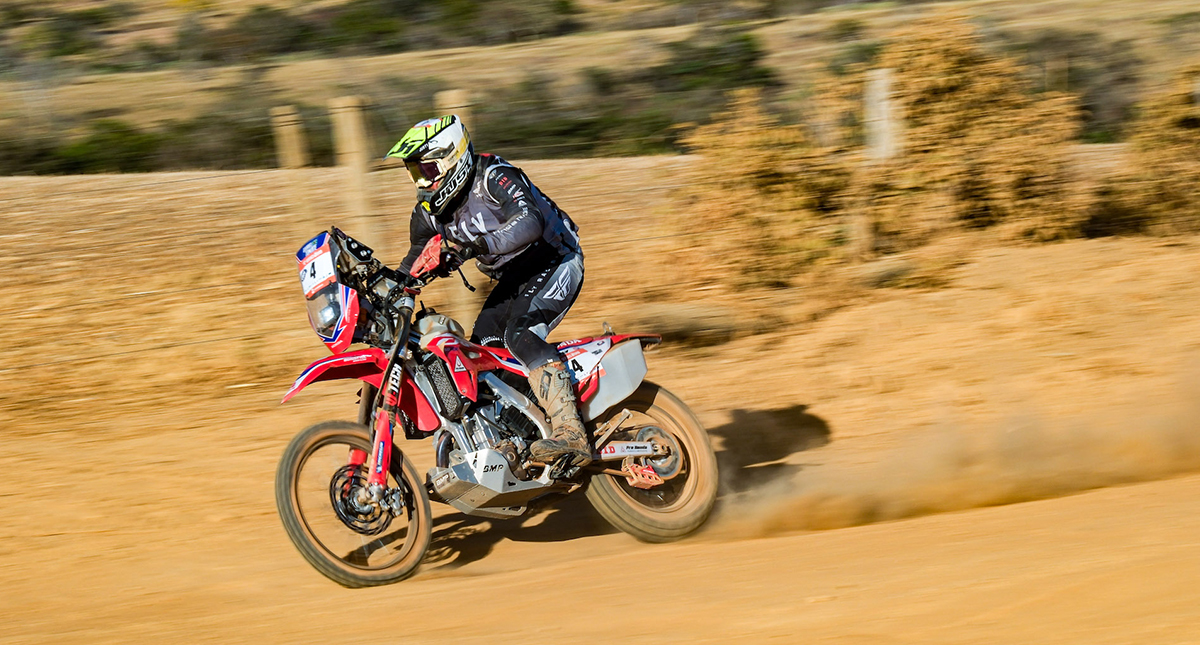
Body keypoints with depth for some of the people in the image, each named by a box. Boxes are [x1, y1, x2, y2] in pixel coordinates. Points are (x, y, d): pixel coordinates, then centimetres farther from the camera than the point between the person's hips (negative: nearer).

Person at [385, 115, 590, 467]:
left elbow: (531, 222, -40)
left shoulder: (494, 177, -23)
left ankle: (569, 433, -39)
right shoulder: (429, 212, 1)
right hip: (513, 278, 9)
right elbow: (415, 261, 15)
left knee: (520, 334, -31)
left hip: (555, 262, -9)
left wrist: (476, 246, -51)